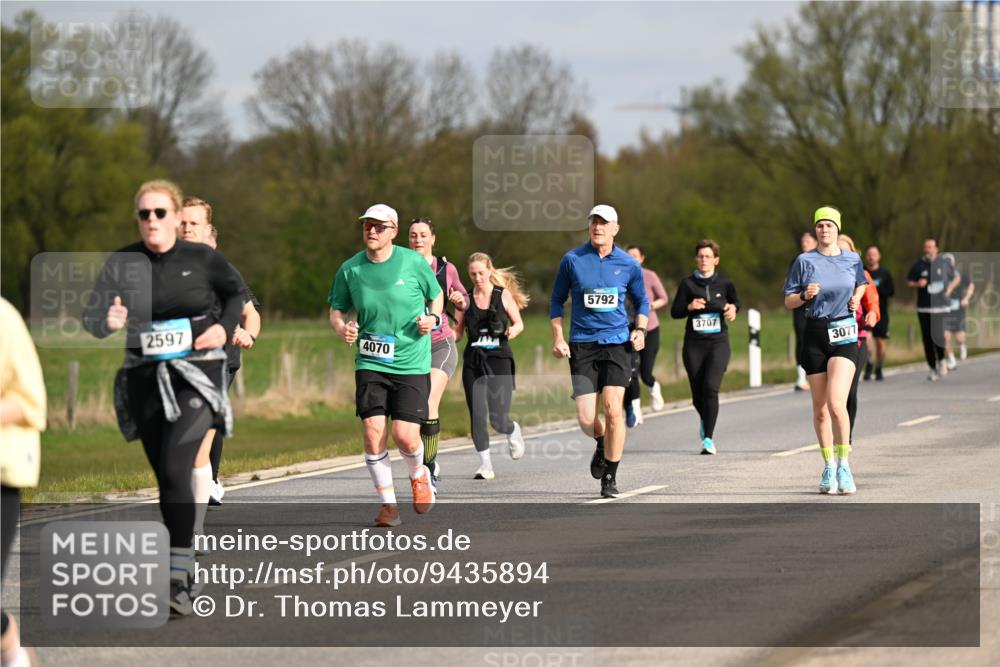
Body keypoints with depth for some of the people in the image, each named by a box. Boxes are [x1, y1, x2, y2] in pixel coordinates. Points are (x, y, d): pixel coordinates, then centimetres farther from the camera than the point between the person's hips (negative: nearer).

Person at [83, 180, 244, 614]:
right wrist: (108, 322, -26)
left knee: (176, 471, -18)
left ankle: (178, 579, -18)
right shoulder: (122, 263, 0)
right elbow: (90, 316, -4)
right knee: (165, 478, 10)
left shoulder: (202, 258, -4)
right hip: (146, 379, 4)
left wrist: (225, 327, -4)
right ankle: (184, 563, 27)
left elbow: (236, 294, 15)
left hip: (195, 377, -4)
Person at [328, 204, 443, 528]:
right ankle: (388, 504, 6)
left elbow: (436, 295, 13)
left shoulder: (414, 262, -3)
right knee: (373, 431, -10)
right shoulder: (350, 269, 0)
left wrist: (433, 318, -7)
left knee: (405, 436, -9)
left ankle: (419, 475, 27)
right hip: (370, 364, 2)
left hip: (411, 363, -1)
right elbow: (336, 309, 11)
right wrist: (342, 328, -11)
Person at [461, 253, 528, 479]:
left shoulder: (503, 295, 2)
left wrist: (513, 330, -13)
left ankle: (513, 431, 28)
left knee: (498, 420, -8)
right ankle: (485, 465, 6)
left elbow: (519, 323, 8)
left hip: (499, 361, -2)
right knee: (477, 417, -6)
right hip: (473, 363, 2)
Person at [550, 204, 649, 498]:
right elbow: (557, 300, 11)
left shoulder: (629, 264, 4)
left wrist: (640, 330, 1)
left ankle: (610, 477, 1)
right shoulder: (572, 260, 1)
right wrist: (558, 338, 1)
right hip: (581, 345, 0)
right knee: (586, 418, -6)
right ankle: (602, 443, 31)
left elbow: (642, 301, 18)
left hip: (617, 343, 0)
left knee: (613, 410, -14)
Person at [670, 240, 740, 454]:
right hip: (694, 344, 1)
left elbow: (735, 302, 23)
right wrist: (689, 306, -15)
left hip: (718, 342, -1)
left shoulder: (724, 283, 5)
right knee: (698, 394, 5)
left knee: (711, 387, -19)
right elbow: (674, 311, 4)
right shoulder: (688, 284, 4)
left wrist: (732, 308, 1)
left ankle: (708, 437, -18)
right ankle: (706, 420, 39)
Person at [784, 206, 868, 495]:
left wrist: (857, 298, 6)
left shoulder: (853, 260, 5)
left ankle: (844, 464, -6)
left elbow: (861, 283, 26)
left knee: (836, 402, -18)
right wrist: (805, 295, -15)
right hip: (815, 333, 1)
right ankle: (829, 467, 20)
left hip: (844, 335, -1)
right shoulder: (804, 261, 2)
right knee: (820, 409, 6)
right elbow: (789, 302, 5)